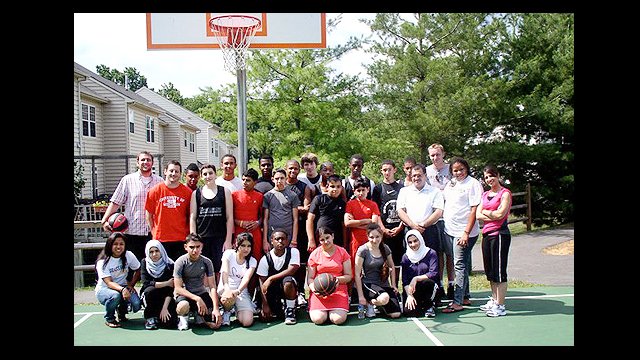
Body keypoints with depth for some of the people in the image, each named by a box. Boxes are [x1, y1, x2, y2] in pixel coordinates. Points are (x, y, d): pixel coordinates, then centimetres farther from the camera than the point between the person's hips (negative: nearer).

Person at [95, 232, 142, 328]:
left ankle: (122, 313, 13)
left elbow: (138, 270, 6)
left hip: (123, 287, 3)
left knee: (136, 304, -24)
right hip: (104, 289, -3)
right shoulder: (102, 262, -19)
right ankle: (109, 319, -7)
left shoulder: (129, 255, -8)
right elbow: (109, 282, -27)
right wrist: (122, 289, -45)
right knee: (115, 296, -38)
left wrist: (131, 285, -9)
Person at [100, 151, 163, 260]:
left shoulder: (159, 181, 9)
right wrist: (104, 220, -6)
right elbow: (115, 202, 3)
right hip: (132, 231, -1)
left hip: (153, 231, 1)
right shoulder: (127, 180, 6)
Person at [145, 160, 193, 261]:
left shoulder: (188, 192, 2)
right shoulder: (155, 191, 1)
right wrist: (155, 232, 5)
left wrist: (189, 235, 7)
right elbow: (149, 215, 7)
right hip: (161, 239, 0)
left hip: (181, 239, 1)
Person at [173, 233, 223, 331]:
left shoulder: (206, 262, -5)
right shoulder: (180, 262, -13)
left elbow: (212, 287, -6)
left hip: (201, 293, 3)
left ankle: (199, 314, 19)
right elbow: (178, 288, -16)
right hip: (184, 294, -3)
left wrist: (216, 308, -18)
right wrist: (197, 299, -27)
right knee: (183, 306, -40)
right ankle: (184, 316, -2)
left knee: (216, 324, -13)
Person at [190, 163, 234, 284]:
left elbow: (229, 218, 3)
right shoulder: (196, 193, 9)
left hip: (220, 238, -1)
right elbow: (192, 218, 7)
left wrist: (228, 240, -4)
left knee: (220, 271, -2)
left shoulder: (225, 191, 5)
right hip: (202, 238, 1)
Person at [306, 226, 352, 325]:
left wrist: (338, 279, -15)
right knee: (318, 319, -21)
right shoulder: (314, 255, 5)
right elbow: (310, 278, 5)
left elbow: (349, 276, 6)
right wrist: (314, 288, -16)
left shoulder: (342, 252, 5)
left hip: (338, 290, 0)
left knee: (339, 319, -22)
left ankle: (332, 311, 14)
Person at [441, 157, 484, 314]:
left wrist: (466, 233, -19)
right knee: (461, 265, 14)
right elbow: (444, 203, 25)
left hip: (464, 232, -7)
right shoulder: (451, 184, 13)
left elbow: (474, 210, -15)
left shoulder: (473, 184, -9)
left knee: (460, 265, -7)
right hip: (450, 230, 7)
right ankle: (465, 297, 25)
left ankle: (457, 302, -5)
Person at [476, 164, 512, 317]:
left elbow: (500, 214, -16)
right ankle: (494, 300, 27)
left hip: (500, 234, -8)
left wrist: (485, 212, 0)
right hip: (487, 234, 8)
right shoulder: (485, 194, 15)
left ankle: (500, 306, 2)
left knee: (499, 271, -3)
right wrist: (494, 215, -9)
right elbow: (478, 215, 5)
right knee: (490, 271, 14)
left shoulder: (505, 193, -6)